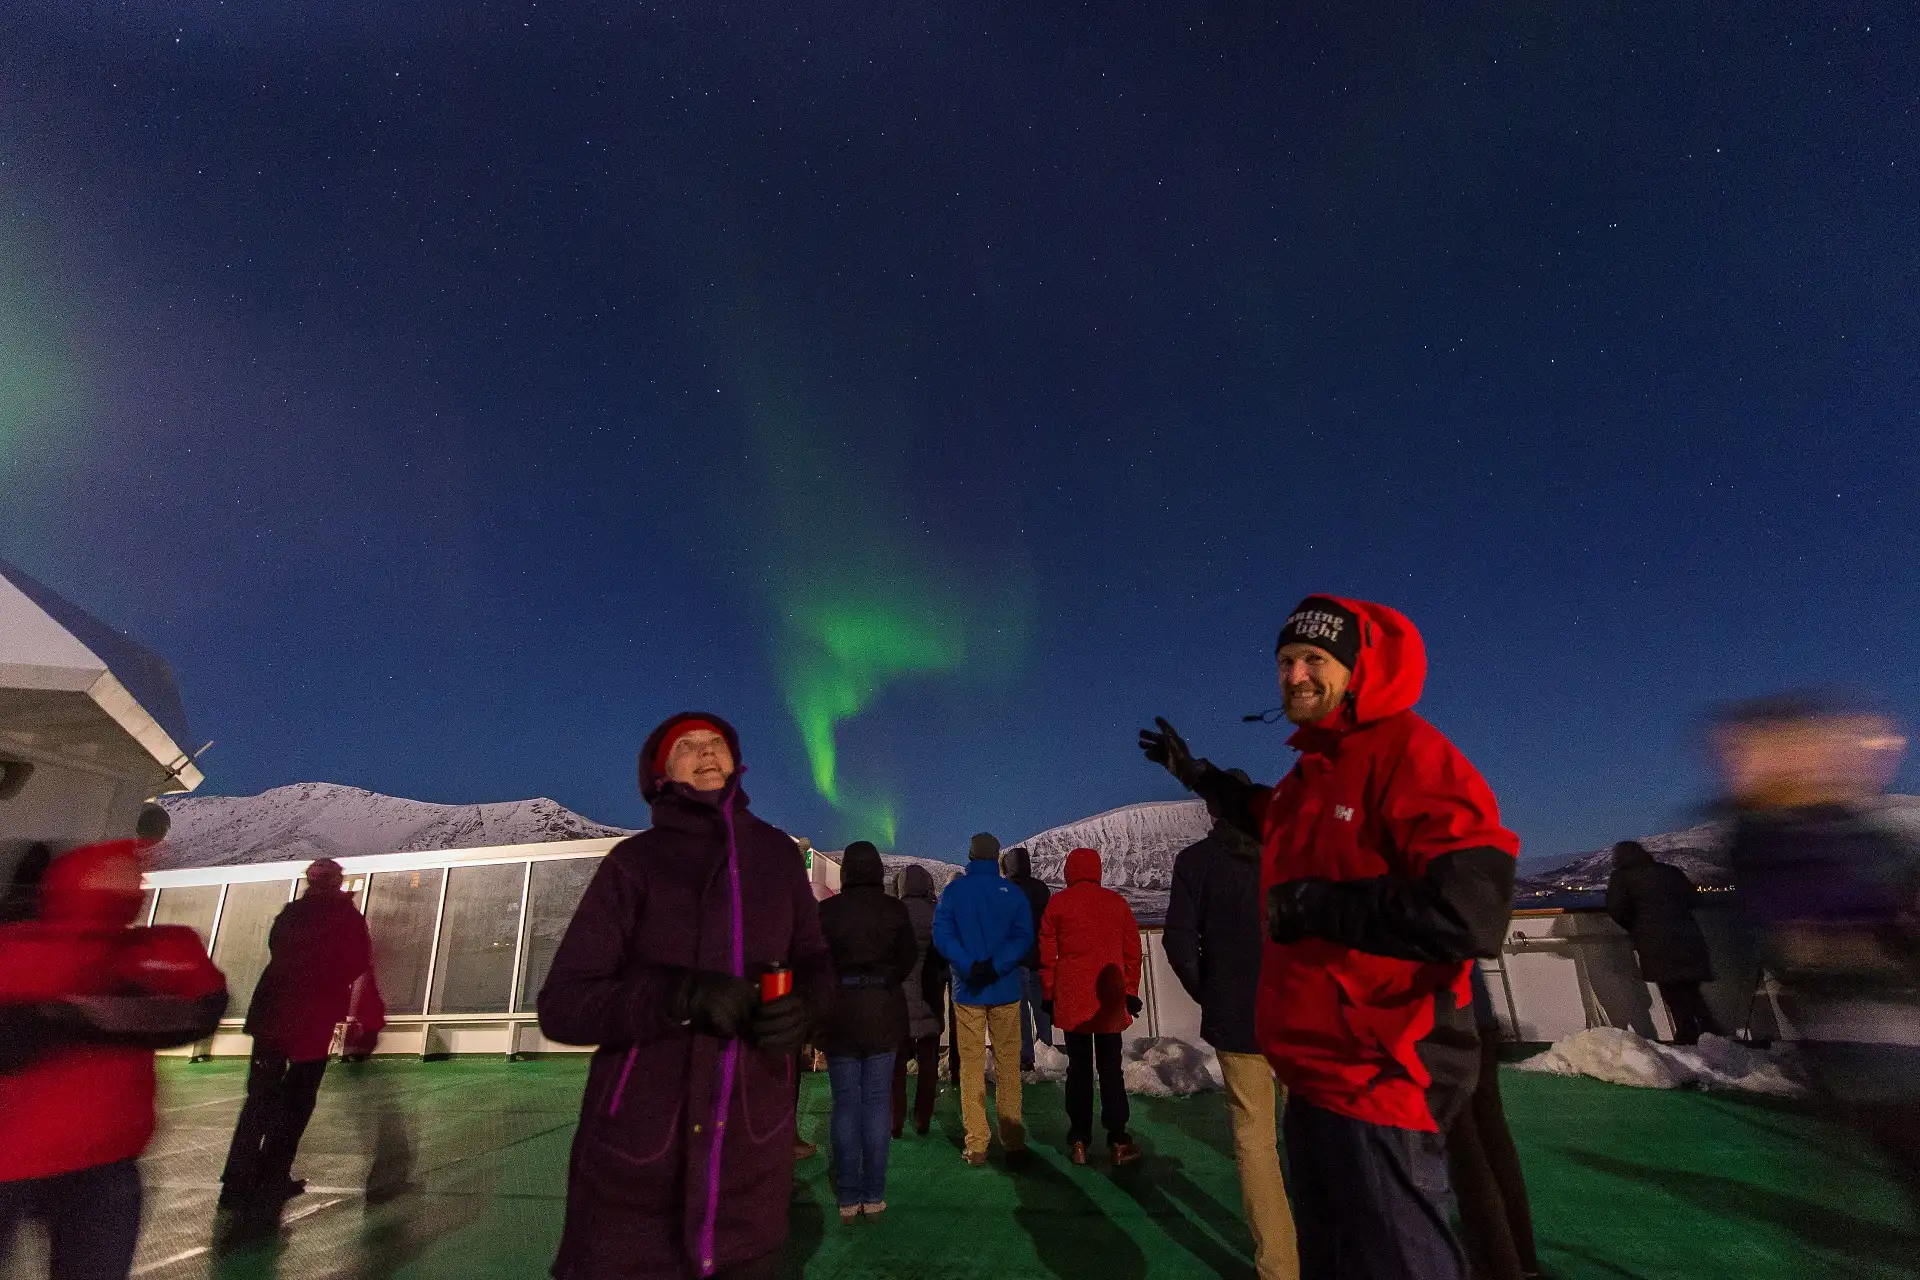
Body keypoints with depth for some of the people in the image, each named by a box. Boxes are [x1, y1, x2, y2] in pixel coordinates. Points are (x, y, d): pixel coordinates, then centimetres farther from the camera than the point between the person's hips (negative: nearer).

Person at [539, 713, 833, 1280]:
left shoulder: (776, 852, 3)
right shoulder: (634, 862, -5)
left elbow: (813, 962, 10)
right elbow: (561, 1004, -8)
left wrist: (802, 1005, -13)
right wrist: (682, 993, -24)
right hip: (636, 1157, -2)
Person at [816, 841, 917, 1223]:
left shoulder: (827, 910, -9)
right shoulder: (894, 909, -6)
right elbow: (908, 959, -3)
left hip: (839, 1012, 0)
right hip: (883, 1012, 1)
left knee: (845, 1103, 9)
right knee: (877, 1102, 9)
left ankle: (849, 1198, 15)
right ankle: (874, 1196, 13)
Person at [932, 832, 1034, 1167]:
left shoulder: (953, 891, -2)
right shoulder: (1013, 893, -2)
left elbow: (941, 935, -11)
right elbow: (1023, 937, -11)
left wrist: (970, 967, -16)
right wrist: (995, 967, -16)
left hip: (967, 990, 0)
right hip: (1005, 990, 1)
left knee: (971, 1066, 8)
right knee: (1007, 1065, 11)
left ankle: (976, 1146, 10)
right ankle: (1013, 1142, 15)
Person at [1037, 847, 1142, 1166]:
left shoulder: (1058, 903, -2)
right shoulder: (1117, 903, 3)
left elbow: (1046, 954, -1)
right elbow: (1132, 951, 7)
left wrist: (1049, 995, 8)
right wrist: (1131, 992, 14)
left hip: (1072, 999, -1)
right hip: (1110, 999, 1)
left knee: (1078, 1068, 9)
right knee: (1111, 1068, 11)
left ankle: (1079, 1142, 11)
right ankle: (1118, 1141, 11)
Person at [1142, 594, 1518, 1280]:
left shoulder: (1410, 755, -17)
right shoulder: (1313, 769, 9)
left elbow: (1469, 912, -30)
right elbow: (1269, 817, 33)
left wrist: (1315, 904, -21)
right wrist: (1198, 774, 34)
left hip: (1378, 1079, -9)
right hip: (1317, 1071, 9)